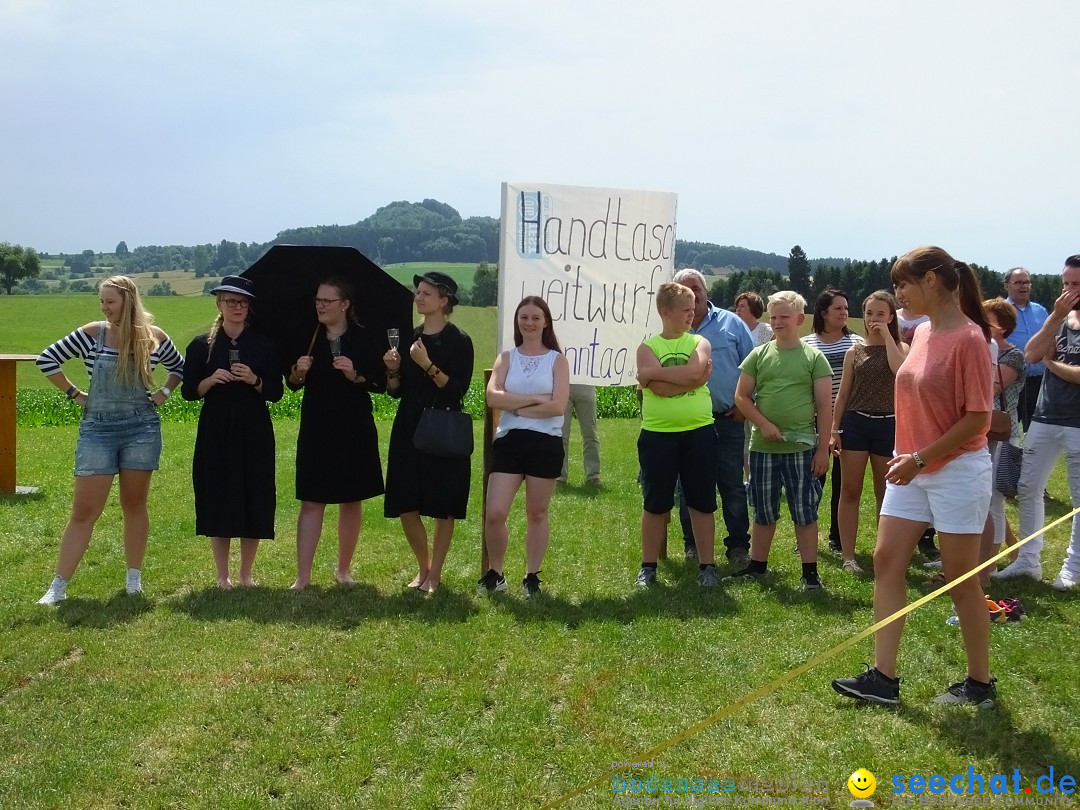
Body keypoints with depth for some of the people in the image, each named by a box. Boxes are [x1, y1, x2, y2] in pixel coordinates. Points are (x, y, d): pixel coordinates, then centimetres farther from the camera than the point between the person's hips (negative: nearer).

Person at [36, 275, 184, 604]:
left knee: (134, 504, 9)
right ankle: (58, 586, 4)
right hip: (97, 429, 0)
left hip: (142, 428, 1)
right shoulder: (91, 334, -4)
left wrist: (163, 393, 5)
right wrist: (75, 394, 0)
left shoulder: (153, 338, 0)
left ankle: (134, 578, 21)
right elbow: (46, 359, 2)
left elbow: (180, 367, 18)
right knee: (84, 510, -1)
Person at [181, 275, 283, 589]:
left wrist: (254, 380, -15)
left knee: (254, 500, 2)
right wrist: (210, 381, -14)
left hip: (254, 433, 1)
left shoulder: (263, 345, 4)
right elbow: (188, 391, 4)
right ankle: (222, 575, 12)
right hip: (215, 433, 0)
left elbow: (276, 392, 3)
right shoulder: (202, 345, 4)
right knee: (218, 500, 1)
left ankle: (246, 573, 14)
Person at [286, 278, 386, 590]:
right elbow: (292, 383, 8)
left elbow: (381, 383, -5)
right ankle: (303, 576, -1)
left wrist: (355, 375, -21)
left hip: (354, 431, -1)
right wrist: (298, 372, -14)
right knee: (311, 502, -2)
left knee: (351, 501, 9)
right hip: (316, 430, 1)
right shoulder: (308, 337, 3)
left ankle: (343, 569, 23)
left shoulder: (365, 339, -2)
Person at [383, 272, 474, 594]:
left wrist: (427, 365, -24)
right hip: (409, 429, 5)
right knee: (406, 506, 4)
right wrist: (393, 370, -7)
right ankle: (423, 567, 24)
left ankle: (434, 574, 14)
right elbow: (395, 391, 13)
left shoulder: (459, 341, -5)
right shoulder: (408, 337, 10)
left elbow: (458, 389, -14)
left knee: (443, 508, 1)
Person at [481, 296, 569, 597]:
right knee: (494, 514, -6)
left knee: (537, 513, 8)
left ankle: (532, 576, 20)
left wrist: (516, 407, -7)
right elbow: (493, 397, -8)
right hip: (509, 441, 1)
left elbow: (558, 406, -10)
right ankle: (495, 573, 12)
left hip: (545, 443, -1)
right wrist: (535, 398, -13)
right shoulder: (506, 358, 9)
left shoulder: (557, 360, 3)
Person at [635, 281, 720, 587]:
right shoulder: (647, 347, 1)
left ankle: (706, 565, 17)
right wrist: (691, 378, -13)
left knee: (702, 502, 7)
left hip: (699, 433, 1)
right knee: (655, 504, 7)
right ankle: (648, 566, 18)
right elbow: (659, 388, -16)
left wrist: (654, 372, -12)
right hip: (657, 435, -1)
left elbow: (694, 372, -18)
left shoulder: (700, 343, 5)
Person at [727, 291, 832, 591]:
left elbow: (824, 406, -1)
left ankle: (810, 571, 9)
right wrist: (764, 424, -8)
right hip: (762, 447, 3)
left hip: (801, 448, -3)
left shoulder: (814, 357, 1)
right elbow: (742, 397, 6)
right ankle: (757, 566, 25)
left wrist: (823, 448, -5)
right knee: (764, 511, 13)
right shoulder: (759, 355, 6)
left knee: (805, 511, 2)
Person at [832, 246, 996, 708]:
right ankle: (883, 677, 7)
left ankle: (980, 684, 18)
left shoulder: (968, 338, -17)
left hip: (957, 471, -8)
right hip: (911, 470, 8)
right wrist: (907, 457, 7)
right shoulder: (923, 333, 8)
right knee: (887, 560, 3)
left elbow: (978, 418, -18)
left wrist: (921, 458, -19)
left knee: (960, 577, 2)